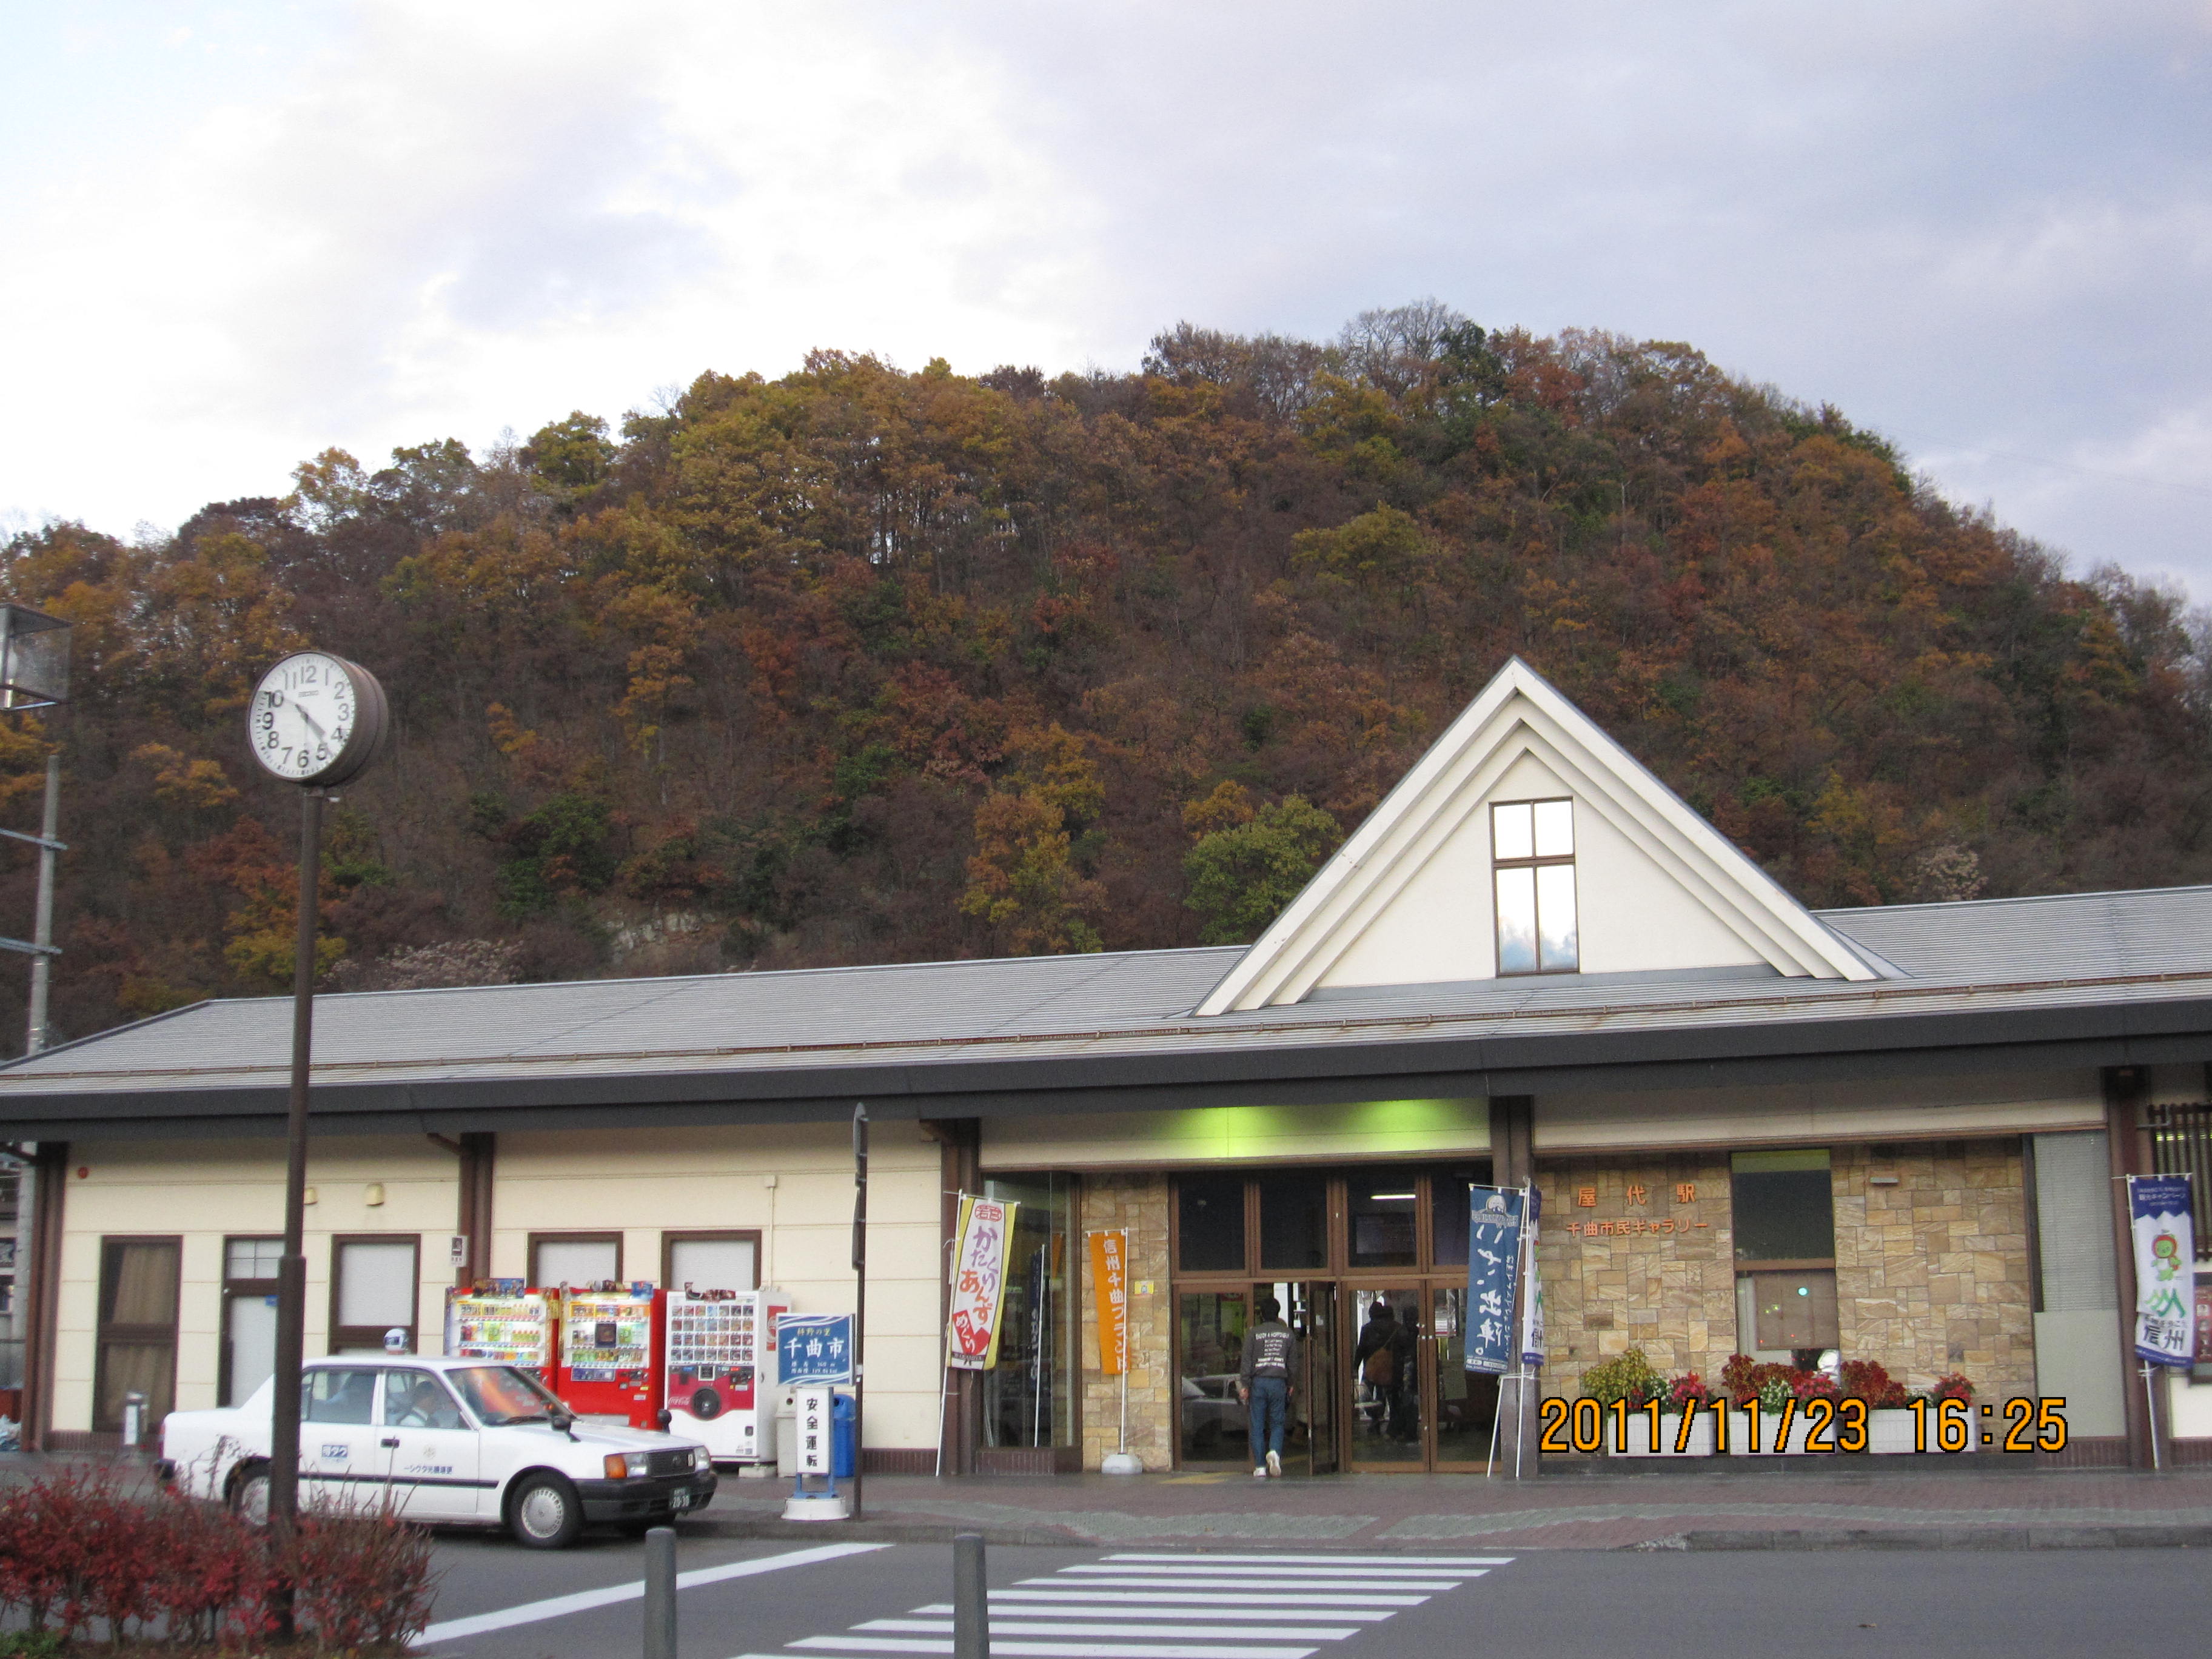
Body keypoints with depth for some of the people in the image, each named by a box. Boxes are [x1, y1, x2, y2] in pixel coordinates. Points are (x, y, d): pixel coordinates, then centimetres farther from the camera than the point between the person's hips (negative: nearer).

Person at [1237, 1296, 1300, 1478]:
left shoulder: (1253, 1333, 1)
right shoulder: (1288, 1333, 8)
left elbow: (1246, 1361, -3)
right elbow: (1293, 1362, 10)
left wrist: (1244, 1385, -1)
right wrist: (1290, 1384, 20)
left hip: (1258, 1382, -1)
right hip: (1279, 1382, 1)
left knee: (1257, 1426, 4)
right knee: (1277, 1423, 9)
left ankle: (1260, 1467, 1)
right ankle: (1275, 1451, -20)